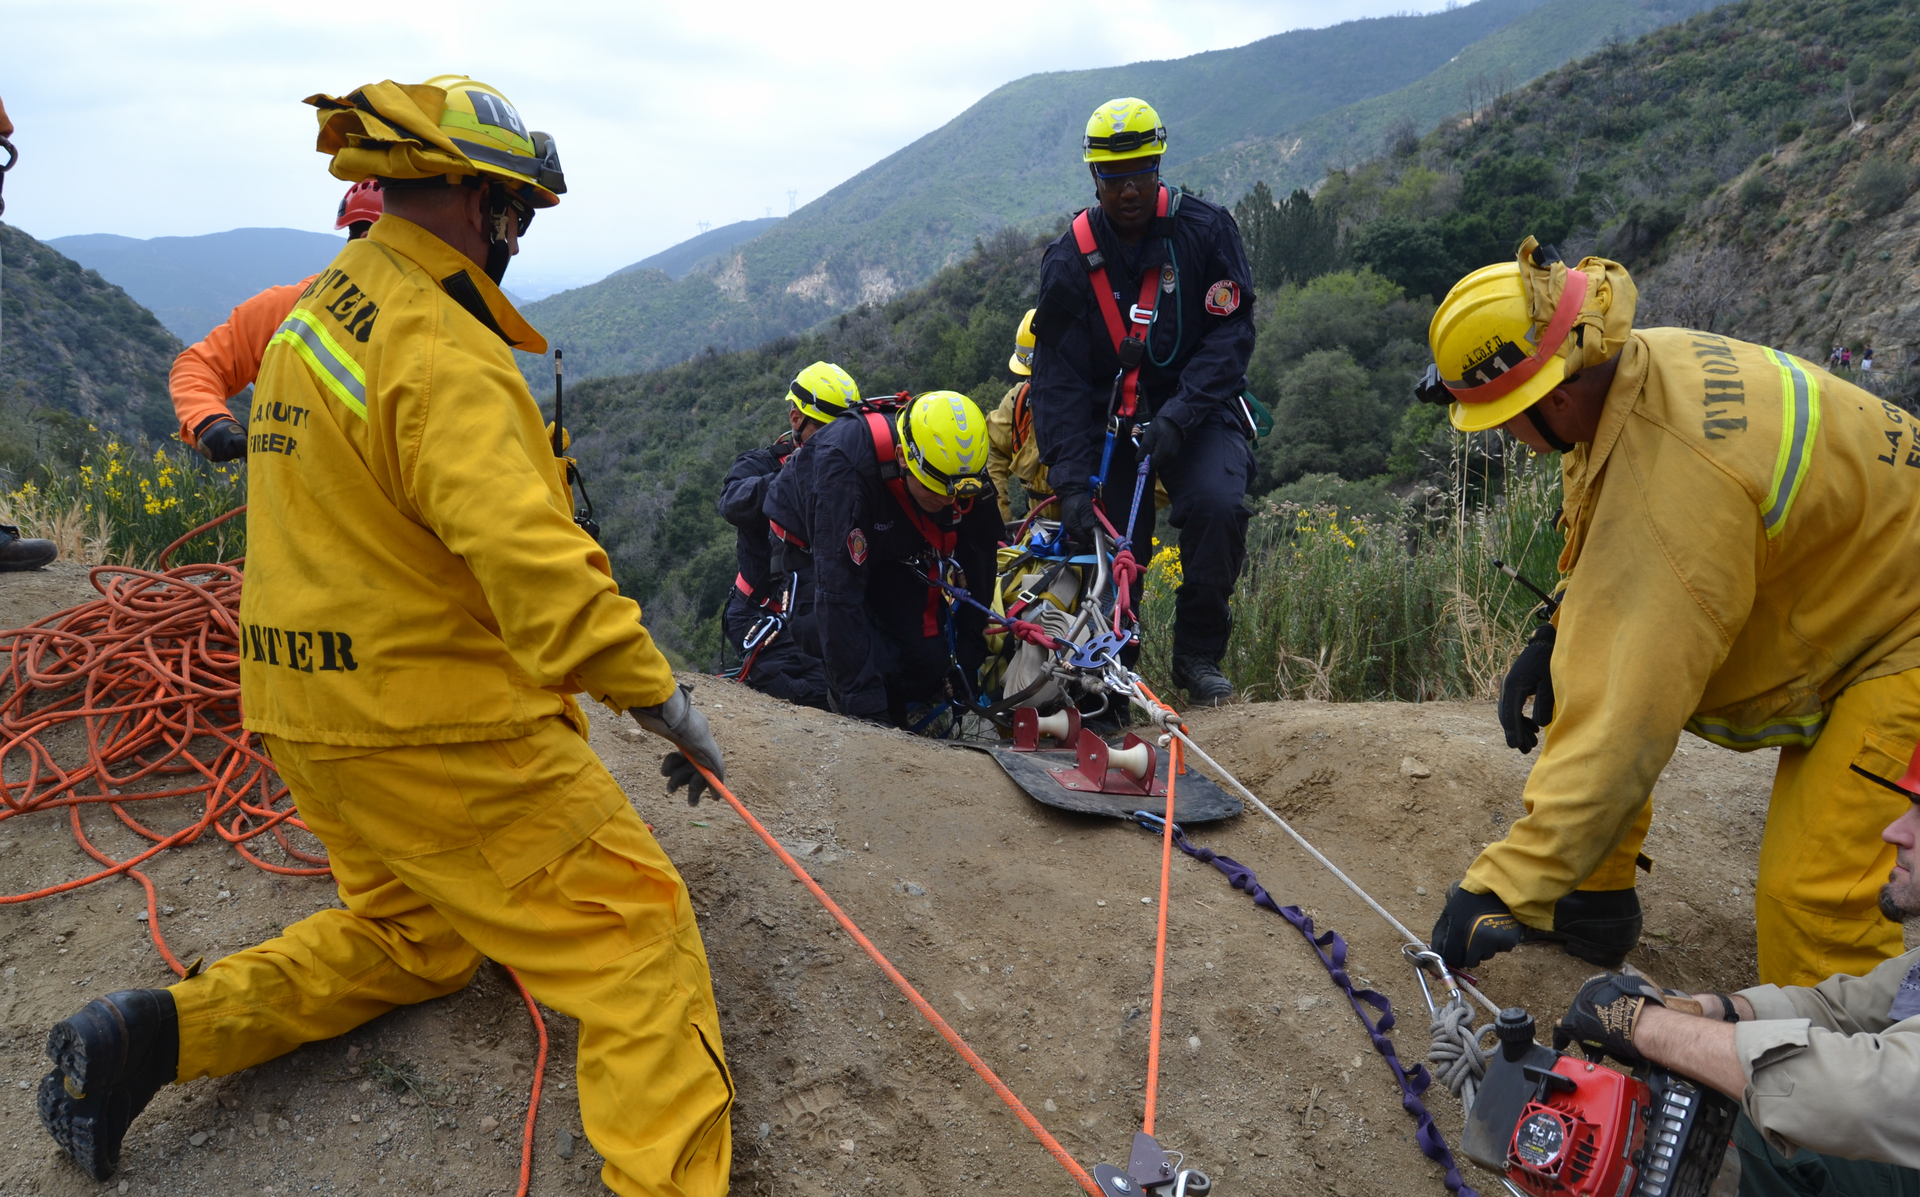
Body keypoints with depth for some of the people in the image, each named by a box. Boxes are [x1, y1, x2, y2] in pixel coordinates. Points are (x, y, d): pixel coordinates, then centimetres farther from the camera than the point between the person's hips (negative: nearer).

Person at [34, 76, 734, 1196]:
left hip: (320, 720, 10)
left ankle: (155, 1032, 17)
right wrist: (661, 699, -24)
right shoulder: (437, 349, -21)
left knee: (405, 931, 26)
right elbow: (528, 557, -30)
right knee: (640, 930, -2)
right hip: (447, 730, -9)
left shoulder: (313, 316, 11)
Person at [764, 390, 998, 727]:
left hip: (885, 553, 4)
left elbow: (975, 581, -13)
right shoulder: (845, 466, -42)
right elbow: (838, 591, -44)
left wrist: (964, 675, -16)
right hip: (809, 544, -4)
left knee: (928, 660, -16)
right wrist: (864, 703, -46)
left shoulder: (969, 484, -26)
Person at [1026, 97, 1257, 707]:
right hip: (1111, 421, 1)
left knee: (1218, 505, -27)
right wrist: (1071, 479, -21)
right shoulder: (1070, 260, -6)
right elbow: (1058, 377, -9)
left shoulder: (1206, 229, -8)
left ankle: (1199, 654, -8)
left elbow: (1231, 333, -12)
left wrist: (1178, 417, -26)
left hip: (1197, 413, -1)